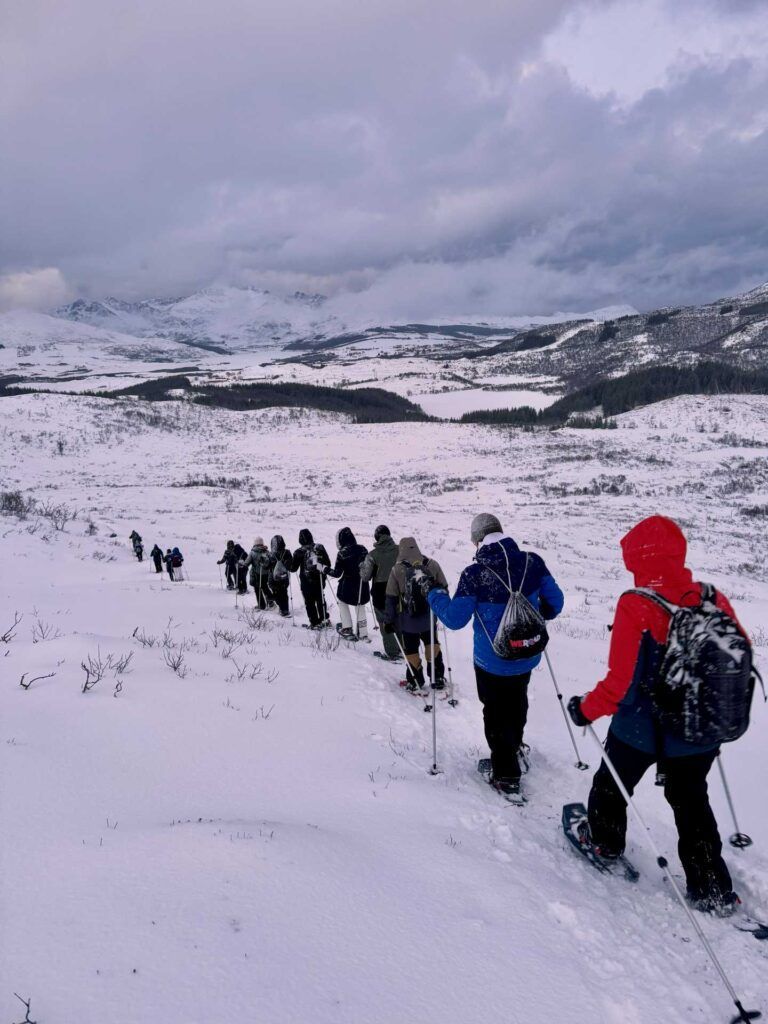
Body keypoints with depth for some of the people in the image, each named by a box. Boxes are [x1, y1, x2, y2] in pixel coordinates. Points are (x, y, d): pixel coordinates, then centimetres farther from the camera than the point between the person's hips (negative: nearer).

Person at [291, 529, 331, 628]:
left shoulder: (299, 552, -12)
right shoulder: (319, 548, -3)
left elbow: (293, 568, -5)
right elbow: (328, 563, 1)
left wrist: (289, 566, 16)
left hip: (306, 582, -4)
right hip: (319, 580, 4)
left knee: (309, 602, 6)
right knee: (320, 599, 20)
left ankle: (315, 623, 7)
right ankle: (324, 619, 26)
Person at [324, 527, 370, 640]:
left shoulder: (342, 553, -17)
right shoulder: (363, 550, -5)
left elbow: (337, 573, -14)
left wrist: (325, 569, 0)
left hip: (348, 586, -4)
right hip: (362, 586, 4)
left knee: (342, 602, 23)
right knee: (360, 608, 20)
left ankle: (347, 629, 20)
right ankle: (363, 633, 21)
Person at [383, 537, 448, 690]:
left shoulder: (397, 569, -12)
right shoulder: (432, 564, -5)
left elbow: (391, 598, -9)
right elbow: (443, 588, 3)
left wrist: (388, 621, 0)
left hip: (407, 620, -3)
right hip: (429, 616, 3)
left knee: (411, 649, 12)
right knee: (431, 643, 22)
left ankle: (416, 682, 20)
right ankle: (437, 678, 24)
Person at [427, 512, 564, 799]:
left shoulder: (475, 575, -24)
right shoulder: (532, 562, -14)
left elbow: (454, 618, -19)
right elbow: (555, 600, -3)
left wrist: (433, 594, -2)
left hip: (492, 661, -4)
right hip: (527, 656, 4)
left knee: (496, 713, 16)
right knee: (517, 703, 30)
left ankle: (507, 776, 23)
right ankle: (513, 749, 54)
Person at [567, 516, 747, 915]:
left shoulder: (635, 605, -24)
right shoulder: (714, 599, -10)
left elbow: (621, 682, -24)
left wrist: (586, 709, -8)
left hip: (642, 729, -4)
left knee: (613, 782, 24)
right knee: (691, 800, 24)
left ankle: (604, 841, 46)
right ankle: (714, 891, 30)